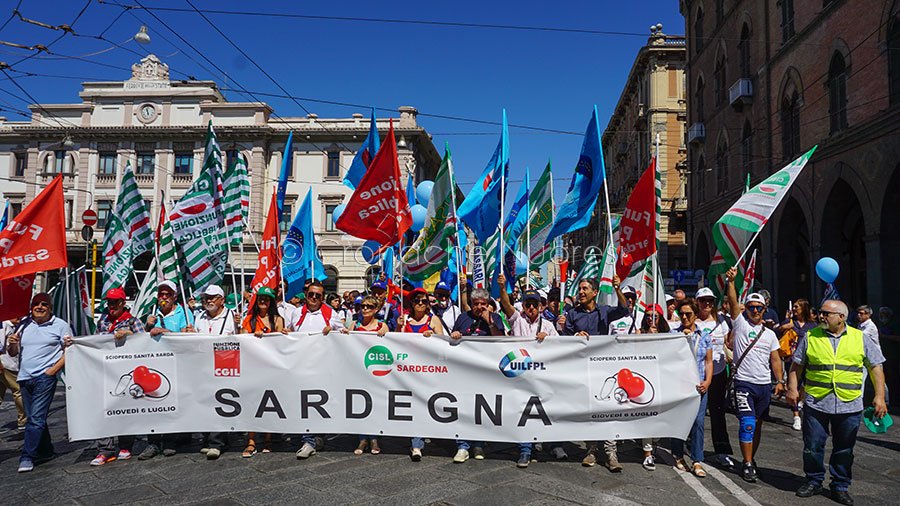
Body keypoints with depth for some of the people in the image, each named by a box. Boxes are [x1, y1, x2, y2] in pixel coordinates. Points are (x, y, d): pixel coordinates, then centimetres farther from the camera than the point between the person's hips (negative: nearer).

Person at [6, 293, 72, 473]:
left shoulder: (60, 325, 1)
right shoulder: (23, 325, 13)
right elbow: (13, 353, 16)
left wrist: (54, 369, -12)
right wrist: (12, 344, -6)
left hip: (45, 377, -5)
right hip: (24, 377, 5)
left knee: (36, 418, -9)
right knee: (33, 418, 11)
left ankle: (27, 457, -5)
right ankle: (45, 451, 23)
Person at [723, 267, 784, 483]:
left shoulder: (770, 334, 13)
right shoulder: (740, 323, 1)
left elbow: (775, 359, 13)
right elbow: (732, 301, -12)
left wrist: (780, 381, 4)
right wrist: (731, 281, -24)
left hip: (765, 385, 5)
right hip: (744, 383, -5)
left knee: (757, 423, 12)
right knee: (748, 423, -11)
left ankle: (751, 458, 25)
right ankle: (747, 465, -5)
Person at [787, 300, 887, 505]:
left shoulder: (861, 338, 4)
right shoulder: (810, 337, 3)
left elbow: (876, 367, 4)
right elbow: (797, 366, 8)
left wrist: (880, 397, -5)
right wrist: (792, 388, -3)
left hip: (849, 406, 0)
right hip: (816, 404, 0)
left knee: (844, 450, 10)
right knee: (813, 447, 5)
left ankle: (840, 487, 25)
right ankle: (813, 482, 23)